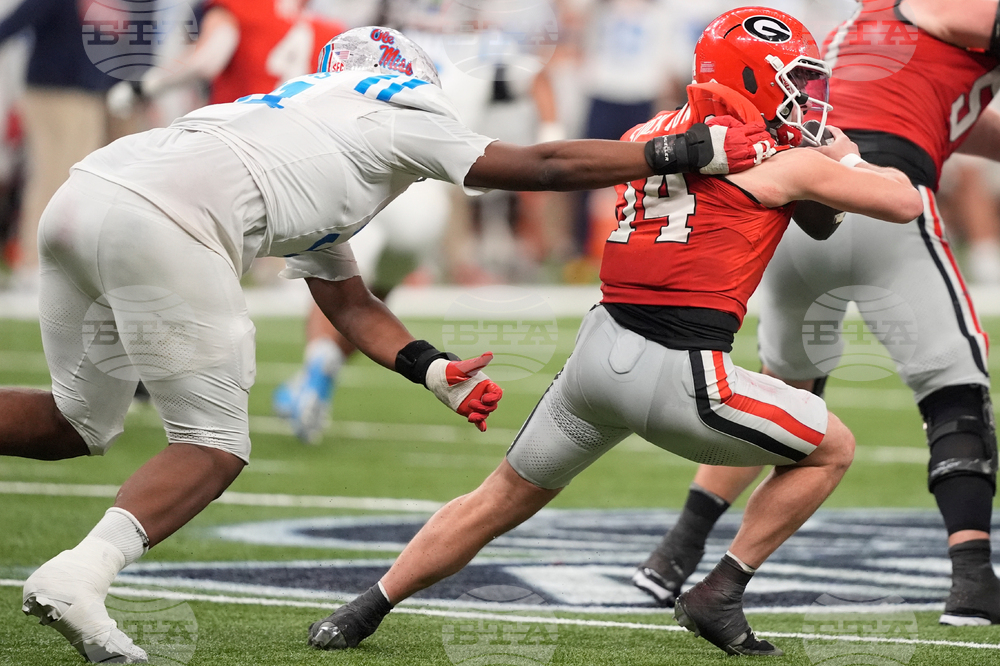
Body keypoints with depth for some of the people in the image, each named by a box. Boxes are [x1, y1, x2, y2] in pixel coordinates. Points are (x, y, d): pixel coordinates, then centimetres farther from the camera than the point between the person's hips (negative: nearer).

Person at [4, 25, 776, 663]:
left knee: (79, 422, 22)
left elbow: (348, 302, 37)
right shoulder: (396, 109, 15)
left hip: (82, 200, 8)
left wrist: (435, 372, 28)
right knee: (214, 446, 1)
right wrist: (692, 151, 22)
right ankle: (77, 575, -16)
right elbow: (540, 166, 16)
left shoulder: (305, 134, 37)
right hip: (159, 224, -8)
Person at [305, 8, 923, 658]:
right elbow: (903, 202, 11)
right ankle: (719, 597, 13)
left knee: (502, 500, 23)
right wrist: (849, 157, 29)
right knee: (833, 449, 15)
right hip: (679, 374, -6)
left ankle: (363, 612, 25)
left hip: (600, 350, 6)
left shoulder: (647, 136, 16)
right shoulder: (782, 162, 0)